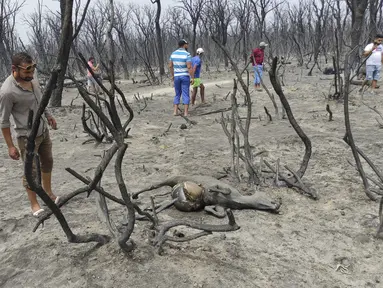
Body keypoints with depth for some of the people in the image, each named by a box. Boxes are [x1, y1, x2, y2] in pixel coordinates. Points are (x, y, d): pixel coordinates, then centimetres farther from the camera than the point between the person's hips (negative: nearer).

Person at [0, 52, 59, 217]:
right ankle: (34, 204, 19)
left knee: (47, 163, 19)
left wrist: (48, 116, 20)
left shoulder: (33, 80, -3)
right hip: (27, 137, -7)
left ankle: (48, 192, 37)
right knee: (31, 171, 3)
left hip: (44, 131, 7)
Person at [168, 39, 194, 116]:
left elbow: (170, 66, 5)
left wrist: (172, 75, 17)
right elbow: (189, 67, -20)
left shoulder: (173, 54, 3)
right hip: (185, 76, -4)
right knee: (185, 95, 1)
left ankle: (175, 111, 4)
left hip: (176, 76, 4)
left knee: (177, 94, 13)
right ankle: (186, 112, -2)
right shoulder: (187, 54, -14)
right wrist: (192, 78, -14)